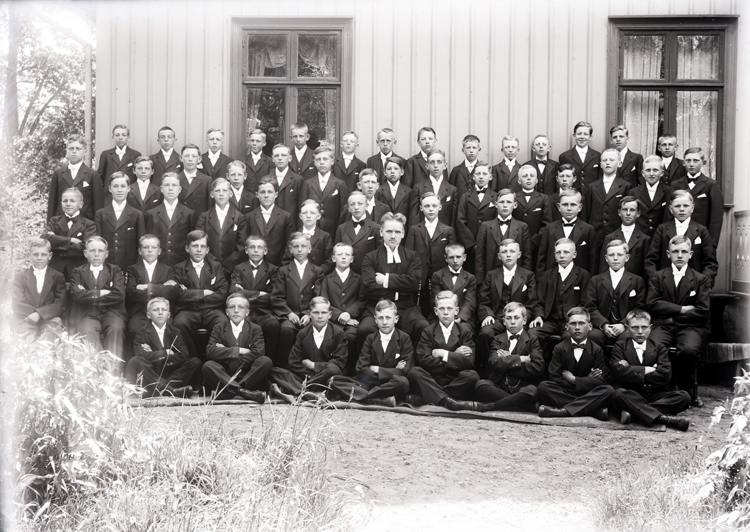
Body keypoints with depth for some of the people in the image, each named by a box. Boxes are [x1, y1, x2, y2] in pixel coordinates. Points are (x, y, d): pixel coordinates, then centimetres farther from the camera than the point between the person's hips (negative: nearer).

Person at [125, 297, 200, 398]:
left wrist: (156, 356, -11)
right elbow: (140, 354, -16)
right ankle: (169, 390, -42)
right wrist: (165, 353, -7)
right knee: (134, 362, -31)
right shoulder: (142, 332, 4)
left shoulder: (175, 332, 13)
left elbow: (184, 355, -5)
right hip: (150, 376, -2)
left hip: (171, 374, 3)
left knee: (195, 362, -18)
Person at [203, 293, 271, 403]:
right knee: (208, 366, -29)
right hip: (224, 375, 0)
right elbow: (210, 351, -8)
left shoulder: (255, 329, 8)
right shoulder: (218, 328, 10)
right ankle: (244, 392, -43)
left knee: (266, 361, -26)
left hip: (248, 376, 0)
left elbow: (258, 353, -11)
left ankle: (227, 392, -32)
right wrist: (237, 351, -12)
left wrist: (226, 354, -10)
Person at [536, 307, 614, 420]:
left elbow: (600, 381, -6)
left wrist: (574, 380, -10)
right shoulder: (559, 348, 4)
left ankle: (564, 411, -37)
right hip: (563, 393, 0)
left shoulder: (596, 350, 5)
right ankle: (595, 410, -32)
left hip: (588, 394, 0)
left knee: (609, 390, -29)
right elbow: (554, 379, -8)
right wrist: (586, 381, -8)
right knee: (543, 386, -28)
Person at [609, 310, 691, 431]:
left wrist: (634, 373, -5)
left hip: (654, 395, 3)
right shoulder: (620, 346, 10)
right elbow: (618, 371, -10)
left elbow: (664, 375, -3)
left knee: (684, 397, -22)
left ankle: (633, 411, -33)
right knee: (619, 394, -36)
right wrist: (647, 370, -7)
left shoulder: (659, 348, 14)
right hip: (630, 396, -3)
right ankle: (661, 417, -40)